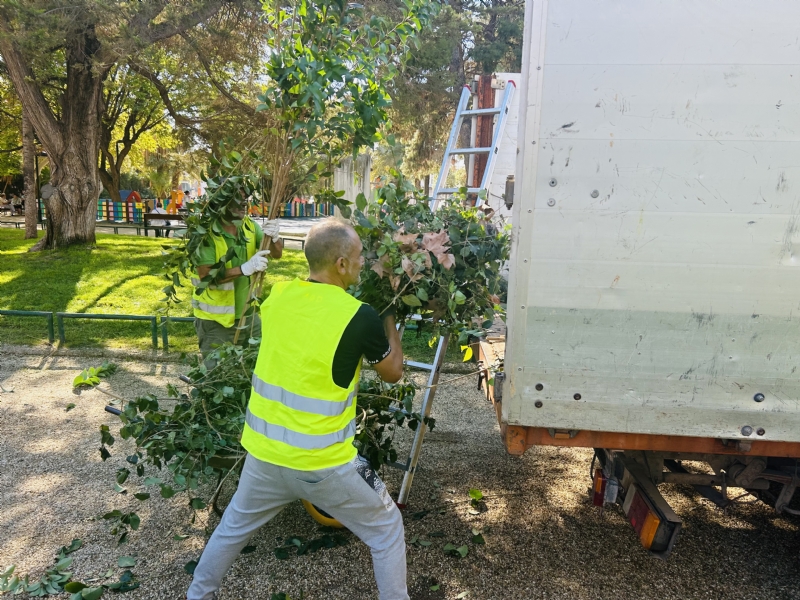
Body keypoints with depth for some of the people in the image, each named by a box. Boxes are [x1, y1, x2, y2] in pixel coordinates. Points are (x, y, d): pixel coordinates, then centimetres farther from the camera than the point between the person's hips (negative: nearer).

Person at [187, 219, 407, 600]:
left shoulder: (278, 296, -3)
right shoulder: (358, 316, -18)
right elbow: (393, 372, -1)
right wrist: (389, 319, 11)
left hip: (264, 453, 6)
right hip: (323, 464, -5)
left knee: (233, 527, 30)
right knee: (386, 531, 17)